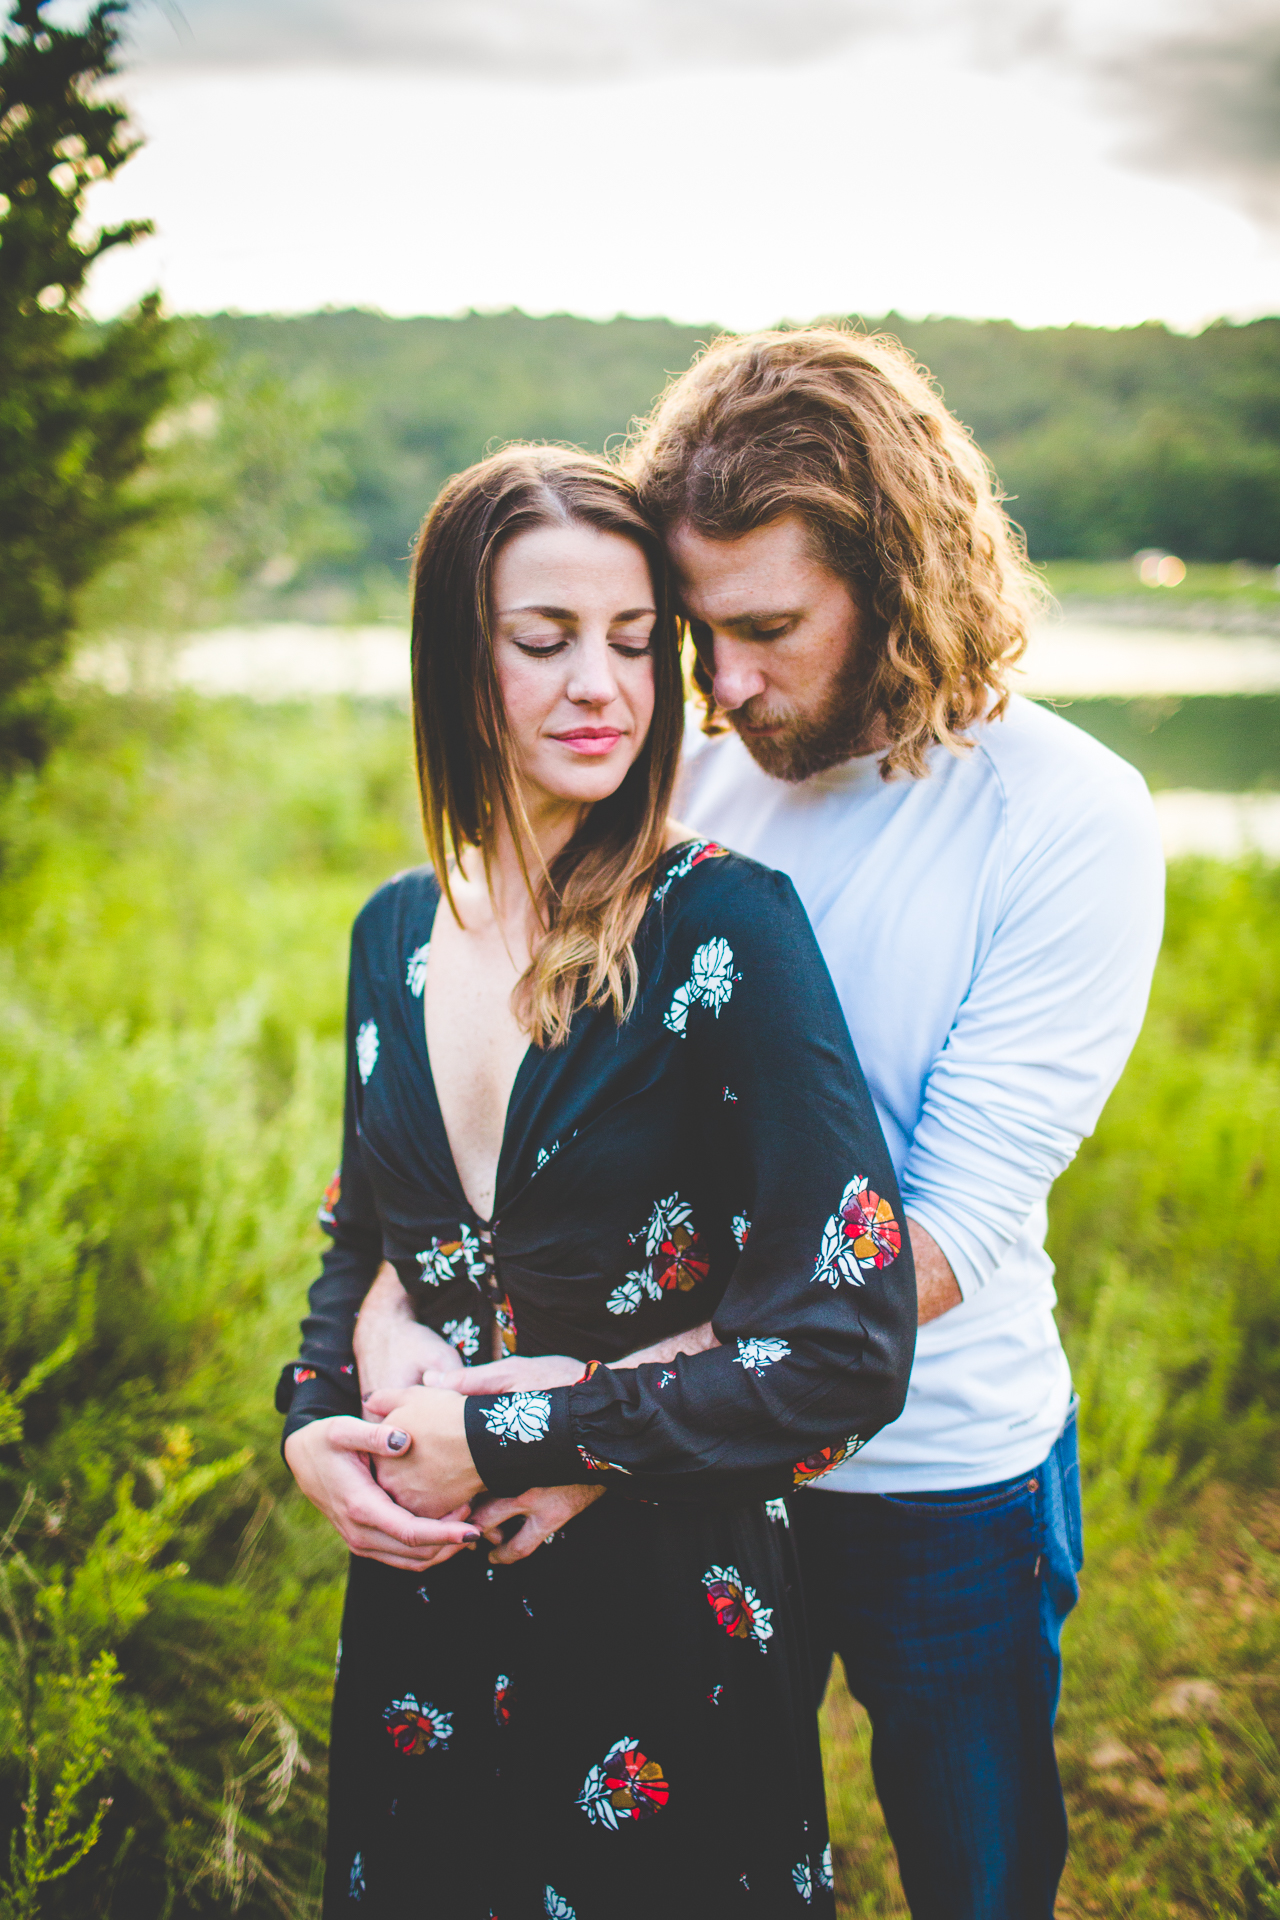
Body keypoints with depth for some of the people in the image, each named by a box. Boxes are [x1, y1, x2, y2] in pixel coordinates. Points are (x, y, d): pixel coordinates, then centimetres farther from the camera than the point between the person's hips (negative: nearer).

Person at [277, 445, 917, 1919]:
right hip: (421, 1605, 5)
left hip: (662, 1610, -5)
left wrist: (504, 1439, -18)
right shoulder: (396, 931, 1)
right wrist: (315, 1424, -4)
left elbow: (847, 1355, -21)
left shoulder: (723, 925, -17)